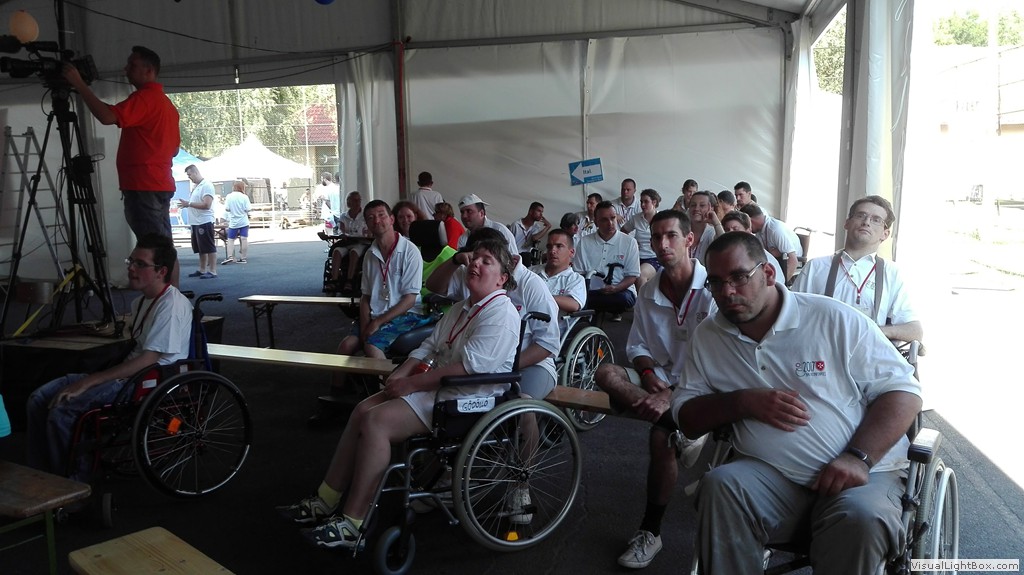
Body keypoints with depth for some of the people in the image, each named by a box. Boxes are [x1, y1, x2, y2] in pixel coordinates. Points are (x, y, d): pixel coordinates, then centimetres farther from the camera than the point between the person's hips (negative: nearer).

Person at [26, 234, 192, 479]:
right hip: (129, 374, 10)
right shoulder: (142, 301, 16)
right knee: (39, 399, 0)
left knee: (62, 411, -22)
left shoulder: (171, 305, -17)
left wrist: (88, 382, -22)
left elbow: (147, 360, -23)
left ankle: (76, 481, -2)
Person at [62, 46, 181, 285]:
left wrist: (79, 84, -18)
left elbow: (107, 116, -25)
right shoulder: (165, 102, 20)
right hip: (158, 184, 10)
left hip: (143, 186, -10)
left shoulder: (145, 97, -11)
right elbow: (174, 148, 23)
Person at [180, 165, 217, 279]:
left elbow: (206, 205, -20)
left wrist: (189, 203, -19)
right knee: (201, 249, 14)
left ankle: (212, 272, -3)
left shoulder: (206, 185, -11)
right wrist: (186, 204, 10)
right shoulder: (195, 186, 17)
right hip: (196, 222, 9)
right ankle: (202, 270, 21)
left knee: (209, 248, -5)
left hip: (204, 222, -9)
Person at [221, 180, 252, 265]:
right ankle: (243, 258, 0)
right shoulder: (244, 197, -7)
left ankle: (230, 256, -8)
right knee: (244, 239, 0)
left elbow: (226, 209, -8)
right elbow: (248, 209, -11)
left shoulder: (229, 196, -4)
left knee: (230, 239, 7)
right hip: (243, 222, -1)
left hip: (233, 222, 1)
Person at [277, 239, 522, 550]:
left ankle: (351, 524, -13)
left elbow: (469, 366, -25)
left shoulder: (501, 314, -15)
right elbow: (430, 346, 14)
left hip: (466, 399, -10)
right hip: (440, 385, 10)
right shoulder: (463, 307, 18)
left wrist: (411, 384, -21)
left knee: (377, 421, -22)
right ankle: (325, 501, 6)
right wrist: (401, 374, -4)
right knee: (362, 411, -2)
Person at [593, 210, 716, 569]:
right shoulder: (648, 293, 7)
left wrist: (671, 396, -27)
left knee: (660, 437, -29)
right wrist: (648, 375, -14)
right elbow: (637, 346, 10)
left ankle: (650, 531, -9)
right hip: (662, 381, 6)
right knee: (606, 375, -20)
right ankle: (680, 429, -29)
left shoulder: (712, 289, -12)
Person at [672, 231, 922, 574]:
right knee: (720, 485, -29)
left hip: (861, 473, -1)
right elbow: (685, 416, 9)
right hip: (769, 475, 2)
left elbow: (903, 391, -3)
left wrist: (858, 458, -17)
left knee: (861, 518, -33)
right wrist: (742, 402, -10)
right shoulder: (707, 337, 8)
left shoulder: (835, 320, -3)